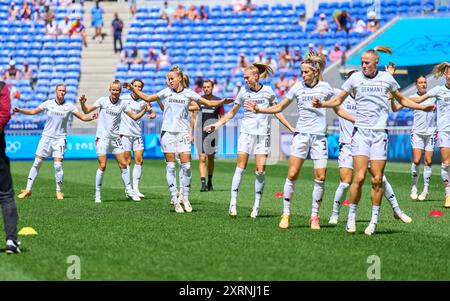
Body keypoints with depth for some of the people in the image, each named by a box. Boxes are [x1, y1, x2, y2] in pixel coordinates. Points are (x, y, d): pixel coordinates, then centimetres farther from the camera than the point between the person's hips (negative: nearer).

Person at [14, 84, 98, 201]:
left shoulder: (69, 106, -1)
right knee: (37, 163, 0)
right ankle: (28, 190, 8)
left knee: (58, 165, -11)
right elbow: (33, 112, 9)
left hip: (60, 138, -1)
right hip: (46, 137, 1)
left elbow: (83, 117, 1)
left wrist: (91, 117, -19)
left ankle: (59, 191, 4)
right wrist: (19, 110, -4)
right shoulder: (48, 104, 1)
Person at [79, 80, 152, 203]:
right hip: (102, 137, -3)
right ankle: (98, 193, 3)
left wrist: (144, 110, -9)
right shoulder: (103, 100, -4)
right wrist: (82, 103, -19)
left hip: (115, 137, 3)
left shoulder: (123, 103, 3)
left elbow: (135, 117, 7)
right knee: (102, 166, -8)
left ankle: (129, 190, 17)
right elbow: (86, 111, 1)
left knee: (123, 164, 3)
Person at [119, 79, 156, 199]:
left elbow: (152, 113, 8)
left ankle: (136, 189, 5)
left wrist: (152, 114, -14)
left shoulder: (143, 102, 5)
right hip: (125, 133, -3)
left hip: (137, 134, 3)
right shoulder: (124, 98, 0)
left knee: (139, 161, -2)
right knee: (127, 161, -2)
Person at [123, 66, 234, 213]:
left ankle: (186, 198, 6)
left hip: (183, 133, 0)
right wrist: (132, 89, 5)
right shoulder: (166, 92, 5)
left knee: (186, 166, -7)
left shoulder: (188, 93, 3)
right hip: (167, 132, 0)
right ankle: (175, 200, 2)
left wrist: (222, 102, -13)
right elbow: (148, 98, 14)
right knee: (170, 166, -2)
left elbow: (208, 103, 3)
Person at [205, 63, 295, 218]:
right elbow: (232, 112, 13)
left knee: (260, 170, -5)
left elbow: (277, 112, 14)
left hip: (263, 134, 0)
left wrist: (291, 128, 14)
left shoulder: (268, 91, 3)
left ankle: (257, 205, 4)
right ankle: (233, 203, -6)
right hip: (246, 132, 0)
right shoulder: (244, 92, 4)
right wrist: (217, 124, 5)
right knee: (241, 167, -7)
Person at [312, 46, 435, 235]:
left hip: (380, 133, 1)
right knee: (359, 177, -12)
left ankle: (374, 220, 8)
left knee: (377, 179, -2)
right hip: (361, 132, -1)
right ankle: (351, 218, 0)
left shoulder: (386, 78, 6)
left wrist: (422, 107, 9)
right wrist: (321, 104, -5)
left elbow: (402, 100, 20)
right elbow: (338, 100, 13)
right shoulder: (355, 78, 4)